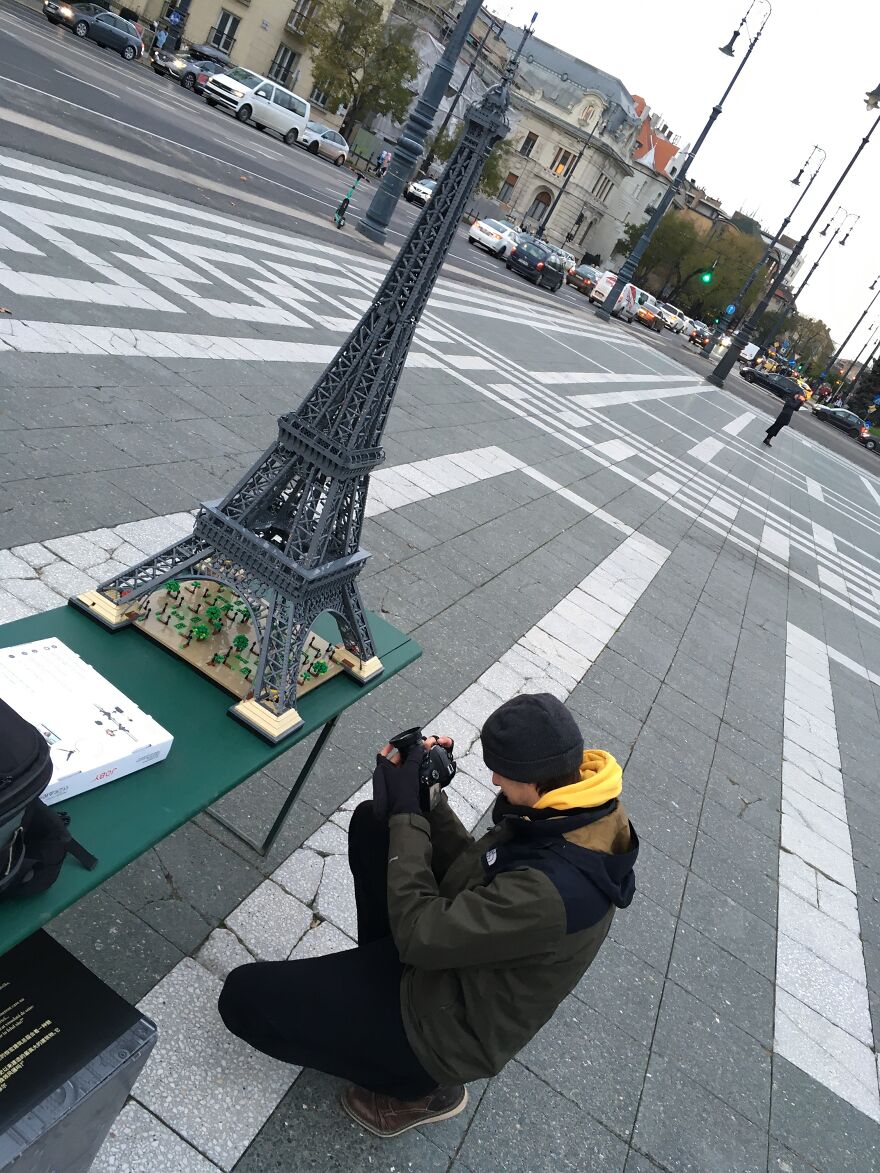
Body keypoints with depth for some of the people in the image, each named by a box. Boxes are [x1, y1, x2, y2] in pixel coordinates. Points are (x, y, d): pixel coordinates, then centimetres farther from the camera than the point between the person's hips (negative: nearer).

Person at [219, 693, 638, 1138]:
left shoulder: (551, 889, -38)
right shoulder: (582, 808, -11)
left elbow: (419, 934, -29)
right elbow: (473, 873, -1)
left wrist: (406, 815, -22)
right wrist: (424, 799, -12)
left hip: (450, 1024, -8)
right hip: (463, 957, 9)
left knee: (243, 997, -6)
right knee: (371, 822, 7)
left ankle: (421, 1086, 8)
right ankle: (379, 978, 18)